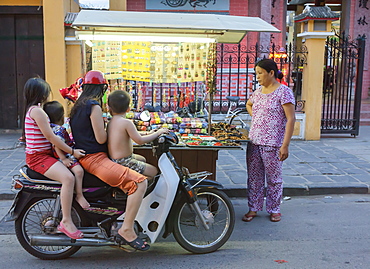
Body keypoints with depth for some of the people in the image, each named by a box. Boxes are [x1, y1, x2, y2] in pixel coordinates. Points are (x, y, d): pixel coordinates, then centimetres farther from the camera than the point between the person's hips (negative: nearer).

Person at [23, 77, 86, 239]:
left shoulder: (32, 109, 18)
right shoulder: (37, 111, -15)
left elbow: (49, 137, 23)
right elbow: (51, 137, -19)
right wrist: (72, 151, -13)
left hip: (44, 154, 11)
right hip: (38, 157, -11)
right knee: (68, 177, -30)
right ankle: (66, 222, -25)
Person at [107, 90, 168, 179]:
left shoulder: (110, 123, 5)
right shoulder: (127, 123, -21)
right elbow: (140, 140, -21)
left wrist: (148, 134, 14)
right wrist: (157, 133, -10)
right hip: (123, 162, -9)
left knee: (142, 159, 31)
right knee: (154, 171, -3)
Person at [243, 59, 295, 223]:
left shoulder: (283, 92, -10)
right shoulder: (258, 92, 11)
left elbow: (291, 119, -14)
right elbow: (248, 104, 34)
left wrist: (285, 146, -19)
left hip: (272, 144, -6)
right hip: (253, 142, 6)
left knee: (274, 179, 8)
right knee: (254, 178, 11)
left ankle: (274, 209, 23)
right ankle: (253, 208, 23)